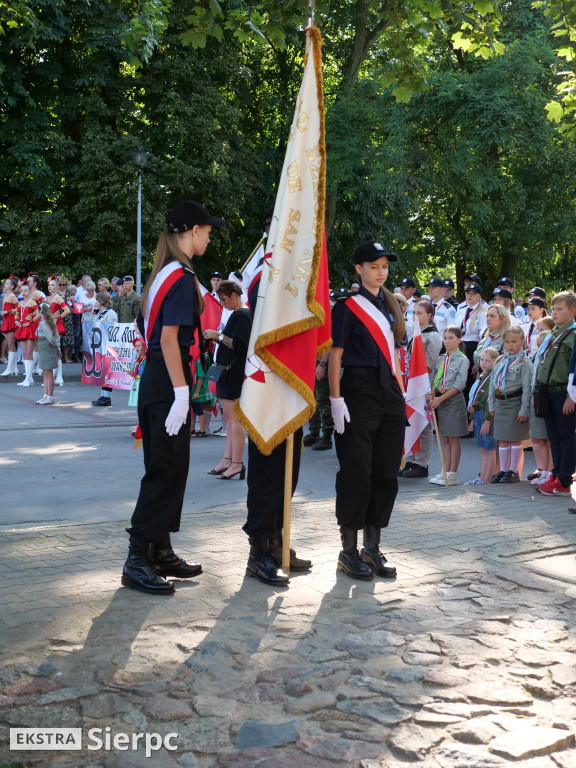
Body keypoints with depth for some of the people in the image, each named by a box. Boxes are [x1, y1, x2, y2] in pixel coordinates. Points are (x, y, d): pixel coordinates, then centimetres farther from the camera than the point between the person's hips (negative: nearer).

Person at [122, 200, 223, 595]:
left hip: (155, 377, 10)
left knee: (168, 468, 15)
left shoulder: (165, 273, 15)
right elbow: (168, 339, -21)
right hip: (168, 381, -10)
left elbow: (150, 328, 19)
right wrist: (181, 392, -22)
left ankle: (161, 553, 23)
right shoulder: (182, 277, -14)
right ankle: (137, 561, -1)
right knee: (167, 469, -5)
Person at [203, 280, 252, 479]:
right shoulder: (237, 314, 18)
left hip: (235, 372, -11)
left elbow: (239, 345, -21)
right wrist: (217, 337, 11)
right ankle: (228, 459, 15)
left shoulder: (242, 315, -13)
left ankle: (237, 463, -7)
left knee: (234, 418, -9)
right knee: (229, 417, 11)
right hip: (229, 371, 11)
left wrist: (218, 336, -15)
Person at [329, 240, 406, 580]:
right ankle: (349, 550, 8)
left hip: (390, 394, 7)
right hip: (359, 392, -6)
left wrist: (400, 393, 12)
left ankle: (373, 546, 18)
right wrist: (336, 399, -15)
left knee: (386, 472, 8)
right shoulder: (348, 306, -4)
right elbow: (335, 355, -8)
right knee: (356, 471, -3)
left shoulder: (391, 305, 16)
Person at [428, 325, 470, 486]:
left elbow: (459, 385, -13)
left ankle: (453, 474, 4)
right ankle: (445, 471, 14)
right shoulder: (442, 358, 11)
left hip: (454, 400, -6)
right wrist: (432, 393, -7)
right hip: (440, 400, 6)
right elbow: (436, 378, 14)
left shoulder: (462, 360, -8)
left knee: (453, 438, 0)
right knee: (445, 438, 10)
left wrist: (440, 399, -17)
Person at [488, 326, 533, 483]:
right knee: (502, 439, 10)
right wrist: (491, 405, 10)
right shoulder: (499, 361, 11)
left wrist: (524, 410, -15)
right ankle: (503, 470, 18)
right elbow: (492, 383, 15)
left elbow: (527, 387, -11)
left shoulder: (524, 362, -8)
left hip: (515, 403, -6)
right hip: (500, 403, 6)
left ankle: (514, 472, 10)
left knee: (515, 439, 2)